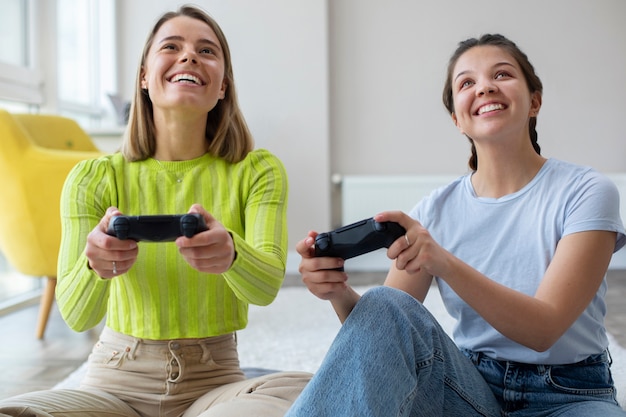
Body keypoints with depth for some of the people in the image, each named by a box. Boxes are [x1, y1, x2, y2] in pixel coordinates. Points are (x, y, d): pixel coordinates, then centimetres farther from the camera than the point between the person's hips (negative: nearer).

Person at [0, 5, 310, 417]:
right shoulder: (93, 178, -3)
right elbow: (77, 316, -13)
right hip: (117, 382, 0)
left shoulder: (258, 171, -2)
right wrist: (95, 265, -37)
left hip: (213, 382, 1)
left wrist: (230, 253, -42)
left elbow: (268, 284, -18)